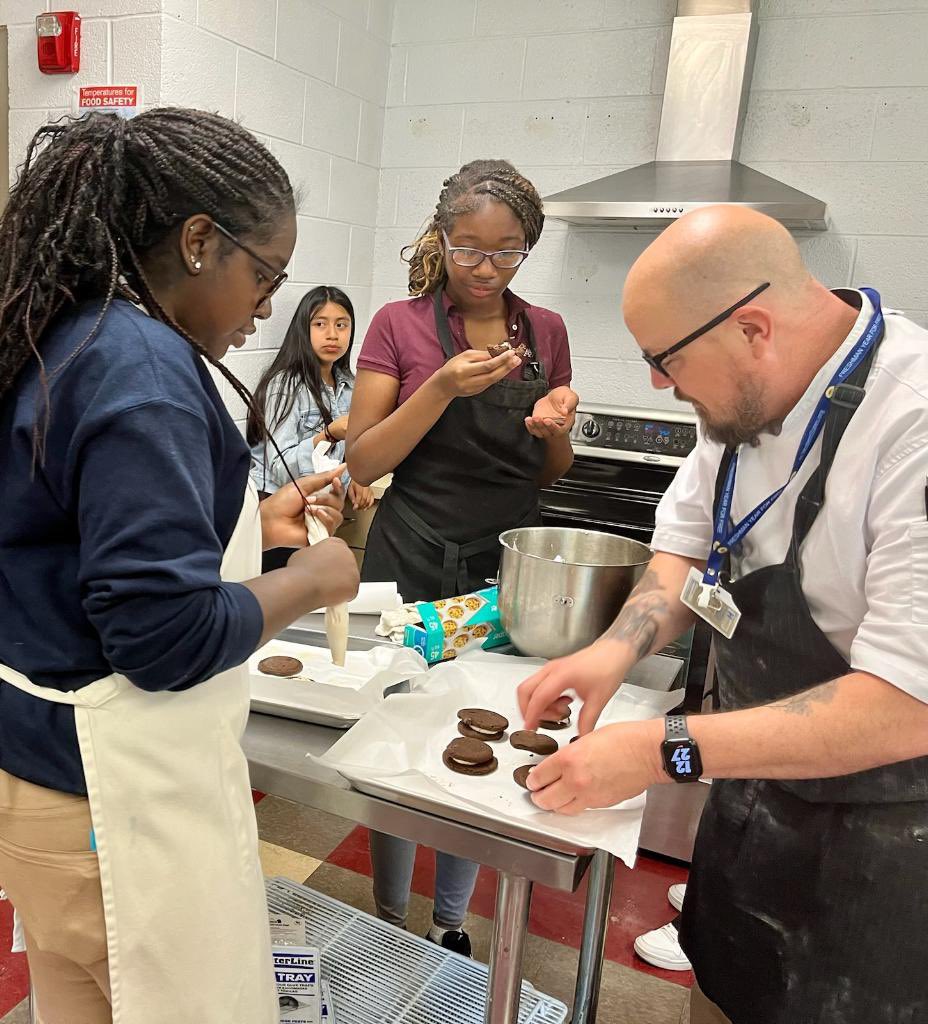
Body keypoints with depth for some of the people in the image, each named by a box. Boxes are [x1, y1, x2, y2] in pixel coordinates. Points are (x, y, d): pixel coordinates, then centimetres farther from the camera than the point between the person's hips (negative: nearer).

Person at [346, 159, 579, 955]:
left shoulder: (546, 331, 6)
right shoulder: (399, 325, -4)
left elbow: (551, 472, 13)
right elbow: (364, 463, -8)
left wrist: (558, 426, -10)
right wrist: (444, 387, -20)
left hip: (508, 563, 3)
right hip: (415, 560, -3)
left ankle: (452, 922, 36)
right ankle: (389, 920, 33)